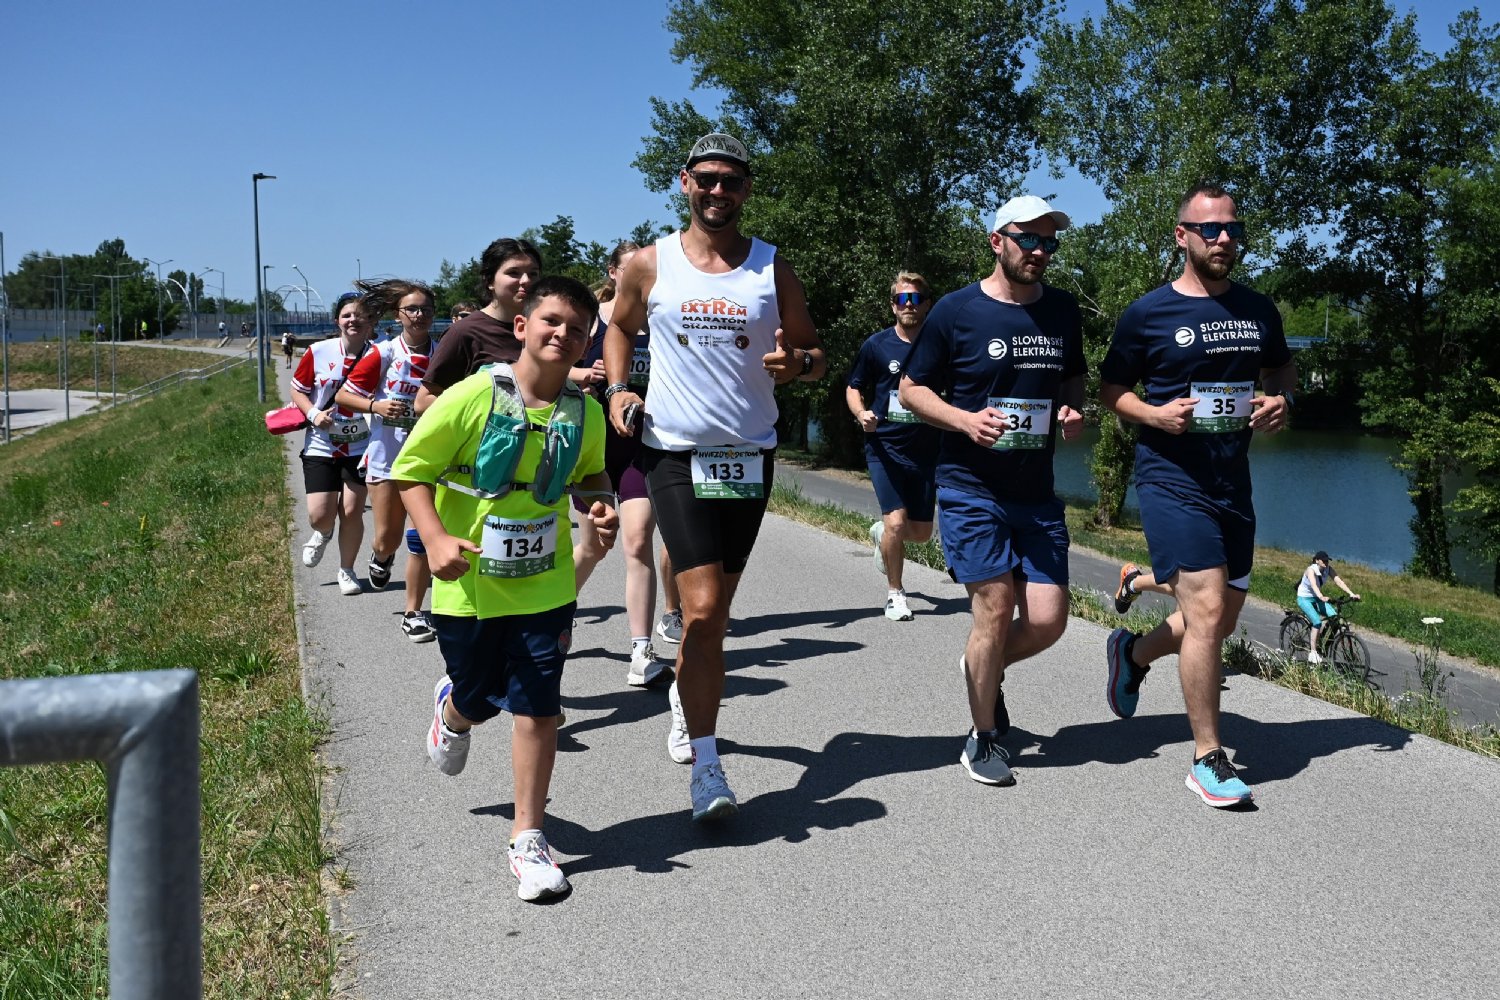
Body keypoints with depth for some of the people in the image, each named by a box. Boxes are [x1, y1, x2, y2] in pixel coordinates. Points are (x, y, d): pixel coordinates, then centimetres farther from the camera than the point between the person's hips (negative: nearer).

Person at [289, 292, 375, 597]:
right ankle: (322, 533, 33)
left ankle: (346, 570, 23)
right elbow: (297, 389, 3)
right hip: (321, 446, 0)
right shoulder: (318, 352, -7)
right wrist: (313, 414, -14)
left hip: (360, 448, 0)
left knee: (352, 512, 2)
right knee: (320, 515, -5)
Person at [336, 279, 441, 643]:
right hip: (387, 458, -1)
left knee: (424, 538, -4)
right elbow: (344, 395, -2)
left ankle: (413, 613, 10)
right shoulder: (383, 355, -7)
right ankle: (381, 557, 45)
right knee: (387, 540, 6)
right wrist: (375, 405, -17)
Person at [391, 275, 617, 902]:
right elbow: (411, 470, -9)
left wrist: (601, 507, -6)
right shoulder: (473, 396, -15)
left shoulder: (585, 414, -3)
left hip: (545, 588, 2)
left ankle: (528, 839, 15)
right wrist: (436, 538, -22)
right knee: (478, 701, 16)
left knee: (537, 709, 0)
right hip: (468, 587, -2)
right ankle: (452, 710, 56)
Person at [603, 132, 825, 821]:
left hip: (749, 455, 2)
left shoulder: (772, 269, 3)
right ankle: (705, 766, -3)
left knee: (714, 610, 13)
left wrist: (797, 362, -16)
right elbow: (620, 327, 20)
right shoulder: (650, 265, 1)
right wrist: (617, 388, 3)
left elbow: (817, 358, 8)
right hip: (674, 453, -2)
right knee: (703, 610, -14)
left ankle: (686, 694, 43)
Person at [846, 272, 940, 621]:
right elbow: (853, 388, 8)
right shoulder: (876, 345, -2)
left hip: (926, 450, 3)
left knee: (921, 532, 8)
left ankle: (880, 534, 44)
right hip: (885, 446, -2)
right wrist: (861, 413, -13)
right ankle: (895, 592, 8)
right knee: (897, 522, -15)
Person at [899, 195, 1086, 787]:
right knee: (996, 609, -7)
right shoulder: (957, 311, -6)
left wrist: (1073, 411, 0)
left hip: (1037, 491, 5)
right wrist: (966, 419, -17)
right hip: (971, 488, -5)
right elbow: (912, 389, 0)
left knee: (1048, 620, -1)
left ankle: (984, 669, 32)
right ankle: (983, 739, 13)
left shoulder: (1063, 311, 9)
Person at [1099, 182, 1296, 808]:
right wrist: (1155, 414, -16)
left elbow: (1281, 366, 25)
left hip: (1233, 481, 6)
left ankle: (1133, 652, 42)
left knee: (1222, 620, 13)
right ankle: (1208, 760, -2)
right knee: (1207, 611, -14)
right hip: (1171, 480, -6)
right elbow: (1111, 389, 3)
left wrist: (1281, 400, 2)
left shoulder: (1258, 311, 9)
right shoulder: (1148, 313, -5)